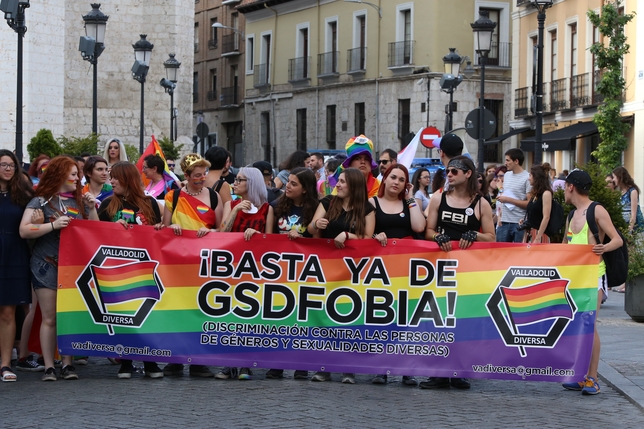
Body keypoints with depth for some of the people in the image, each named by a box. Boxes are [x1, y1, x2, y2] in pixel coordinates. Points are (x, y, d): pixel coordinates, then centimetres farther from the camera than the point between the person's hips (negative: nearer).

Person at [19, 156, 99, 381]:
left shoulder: (79, 201, 10)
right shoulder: (41, 201, -2)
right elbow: (24, 231, -12)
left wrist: (92, 209, 0)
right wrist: (53, 225, -20)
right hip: (47, 266, -3)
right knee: (49, 318, -3)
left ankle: (67, 363, 7)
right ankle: (49, 366, 0)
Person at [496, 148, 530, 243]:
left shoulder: (527, 178, -10)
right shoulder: (507, 175, 14)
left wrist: (508, 200, -15)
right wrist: (500, 217, 13)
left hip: (519, 223, -7)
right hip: (504, 222, 7)